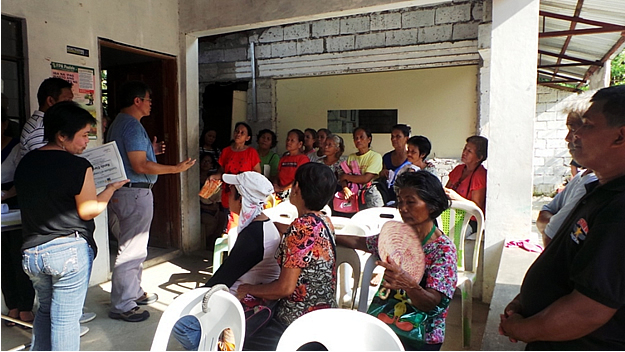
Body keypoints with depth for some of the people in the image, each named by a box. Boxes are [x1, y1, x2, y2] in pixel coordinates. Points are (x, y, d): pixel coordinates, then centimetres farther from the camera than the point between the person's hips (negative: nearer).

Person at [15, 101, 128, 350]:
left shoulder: (25, 163, 7)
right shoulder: (78, 166, -16)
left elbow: (32, 202, 18)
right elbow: (88, 211, -12)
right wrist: (111, 188, 0)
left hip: (31, 252, 7)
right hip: (69, 250, -7)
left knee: (45, 310, 25)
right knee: (66, 318, 5)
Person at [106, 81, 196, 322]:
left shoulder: (119, 123, 15)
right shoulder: (132, 125, -18)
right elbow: (140, 166, -24)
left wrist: (150, 150, 18)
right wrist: (176, 168, -18)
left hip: (125, 192, 11)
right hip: (135, 193, -11)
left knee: (135, 248, 21)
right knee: (131, 251, -3)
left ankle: (134, 293, 34)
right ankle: (122, 306, 6)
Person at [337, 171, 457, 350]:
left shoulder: (444, 249, -12)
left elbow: (431, 304, -19)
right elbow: (360, 242, 20)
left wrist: (409, 284, -39)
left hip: (419, 338, -4)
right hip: (384, 325, 5)